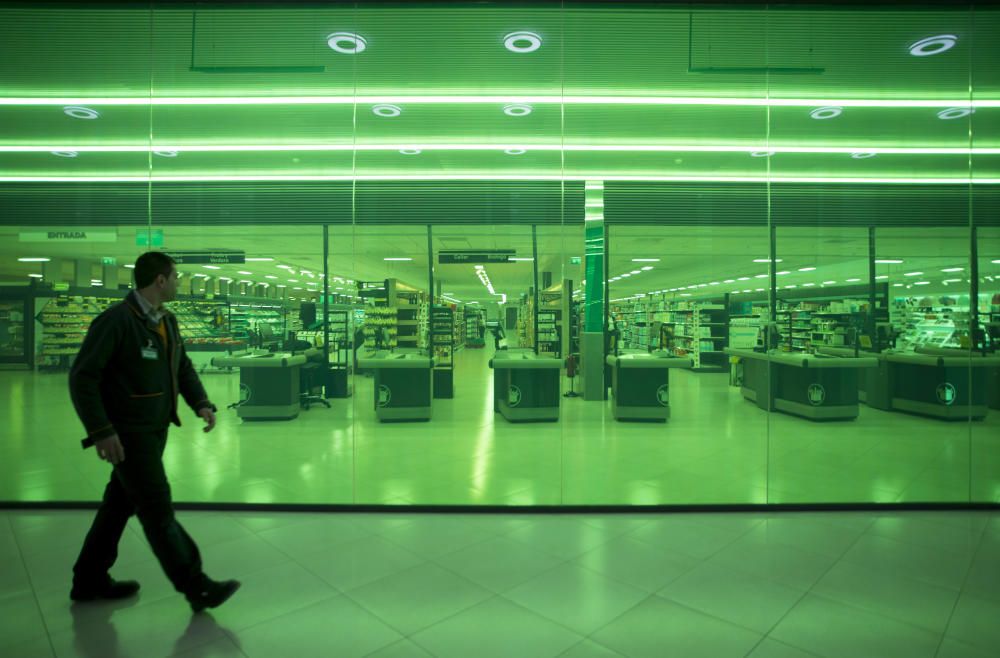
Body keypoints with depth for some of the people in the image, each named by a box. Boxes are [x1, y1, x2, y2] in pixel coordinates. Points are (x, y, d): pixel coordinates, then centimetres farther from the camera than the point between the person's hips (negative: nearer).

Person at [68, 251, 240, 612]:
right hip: (128, 433, -9)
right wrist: (101, 431, -20)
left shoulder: (167, 320, 7)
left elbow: (183, 366, 14)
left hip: (155, 430, 9)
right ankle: (196, 586, 10)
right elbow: (82, 378, -17)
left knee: (121, 503, 20)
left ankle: (89, 580, 38)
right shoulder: (116, 321, -18)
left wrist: (201, 403, -1)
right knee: (159, 510, 0)